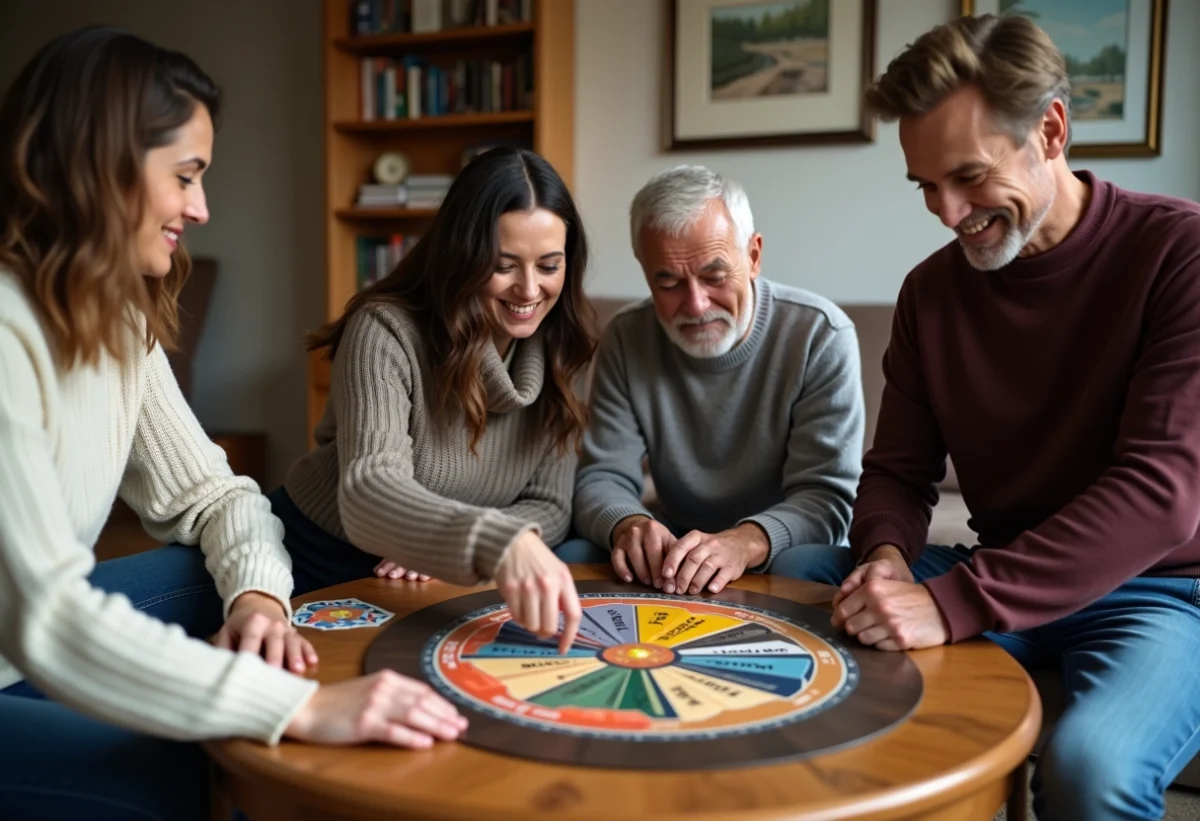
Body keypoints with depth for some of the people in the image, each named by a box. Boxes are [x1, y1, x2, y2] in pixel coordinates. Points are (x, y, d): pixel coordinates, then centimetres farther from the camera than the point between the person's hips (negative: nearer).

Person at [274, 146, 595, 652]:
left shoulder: (557, 350, -5)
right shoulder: (386, 332, -20)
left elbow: (549, 505, -4)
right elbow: (368, 492, -34)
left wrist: (452, 545, -23)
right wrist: (498, 542, -52)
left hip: (433, 590, 4)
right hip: (318, 577, -3)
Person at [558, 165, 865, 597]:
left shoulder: (820, 335, -15)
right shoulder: (626, 339, -5)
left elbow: (826, 496, -19)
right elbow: (602, 478, -8)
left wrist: (746, 542, -40)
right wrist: (628, 524, -32)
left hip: (779, 553, -1)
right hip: (671, 545, 1)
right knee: (565, 558, -24)